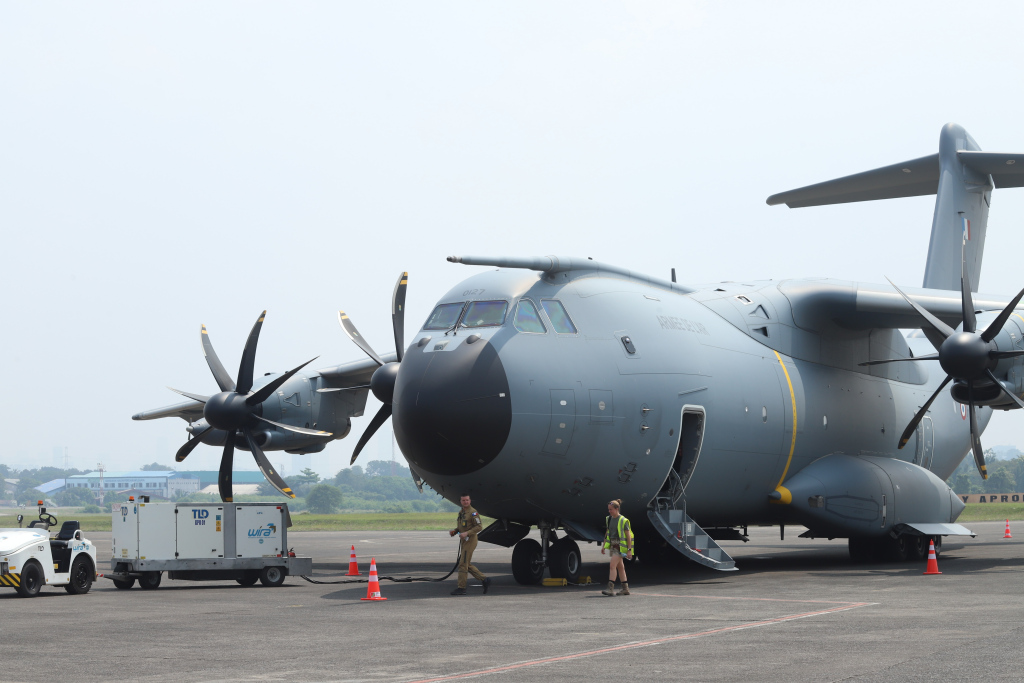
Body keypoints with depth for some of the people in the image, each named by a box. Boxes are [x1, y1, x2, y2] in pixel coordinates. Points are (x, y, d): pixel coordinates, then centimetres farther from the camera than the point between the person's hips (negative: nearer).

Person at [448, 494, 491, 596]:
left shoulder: (473, 513, -13)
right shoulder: (461, 512, 14)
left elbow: (479, 527, -18)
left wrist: (466, 533, -25)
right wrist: (453, 531, 3)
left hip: (470, 540, -9)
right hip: (464, 541, 9)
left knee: (463, 564, -9)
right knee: (467, 565, 11)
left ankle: (461, 588, -6)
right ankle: (484, 580, 18)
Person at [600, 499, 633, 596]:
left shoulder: (623, 520, -12)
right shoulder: (609, 519, 10)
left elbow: (628, 535, -11)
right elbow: (607, 533, 20)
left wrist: (629, 550, -15)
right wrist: (604, 546, 16)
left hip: (620, 546, -8)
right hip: (612, 546, 8)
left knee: (612, 566, -16)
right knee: (620, 567, 12)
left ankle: (611, 588, -18)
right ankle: (625, 589, 19)